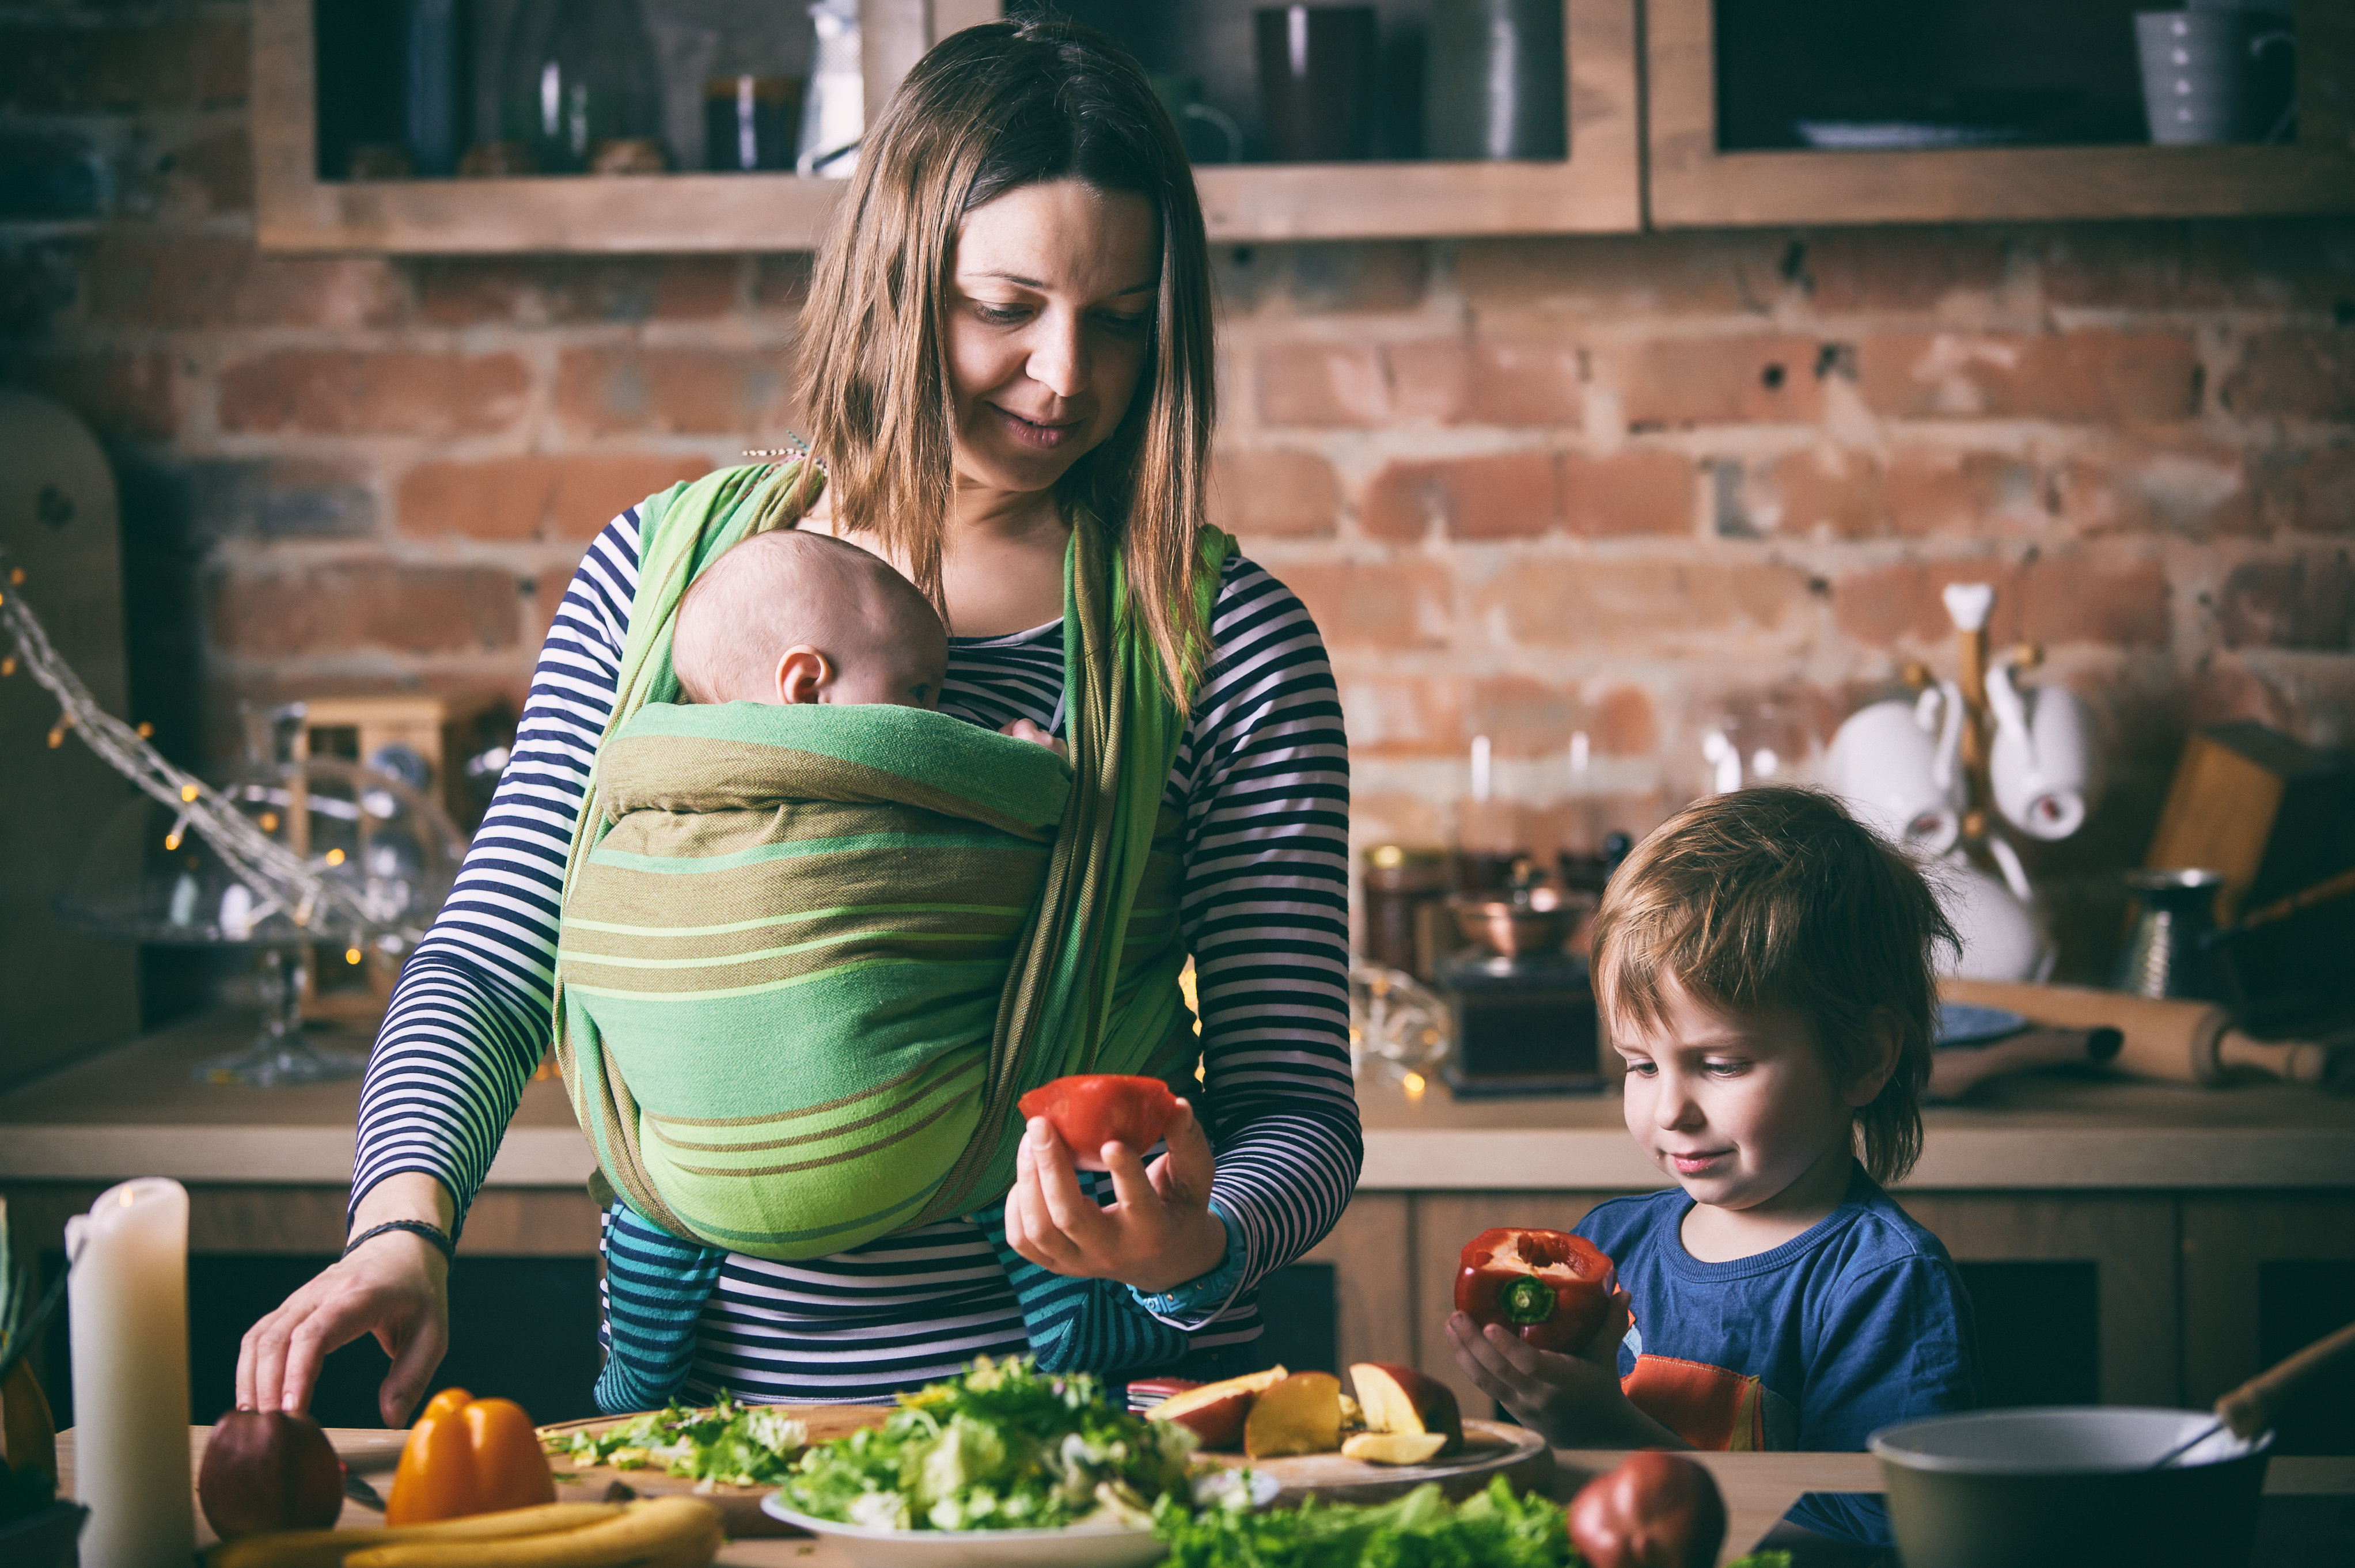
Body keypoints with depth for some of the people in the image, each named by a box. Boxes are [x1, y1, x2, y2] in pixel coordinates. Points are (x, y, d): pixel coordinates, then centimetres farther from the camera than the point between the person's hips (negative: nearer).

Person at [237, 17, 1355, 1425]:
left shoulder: (1228, 645, 1)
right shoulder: (664, 571, 6)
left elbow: (1299, 1112, 0)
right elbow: (484, 973, 8)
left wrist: (1195, 1250, -22)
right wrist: (405, 1226, -10)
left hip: (1083, 1414, -1)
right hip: (705, 1389, 1)